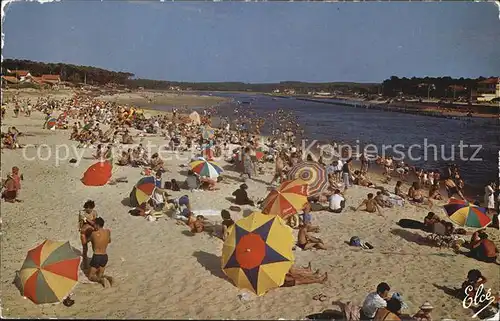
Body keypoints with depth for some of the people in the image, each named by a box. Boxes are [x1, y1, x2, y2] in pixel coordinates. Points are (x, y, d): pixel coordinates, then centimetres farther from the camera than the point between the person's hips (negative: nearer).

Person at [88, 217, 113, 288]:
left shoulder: (94, 233, -13)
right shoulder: (108, 231, -1)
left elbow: (89, 240, 12)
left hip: (96, 257, -5)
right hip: (105, 257, 5)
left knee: (90, 277, 10)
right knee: (99, 276, 21)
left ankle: (102, 280, -19)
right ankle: (108, 278, -11)